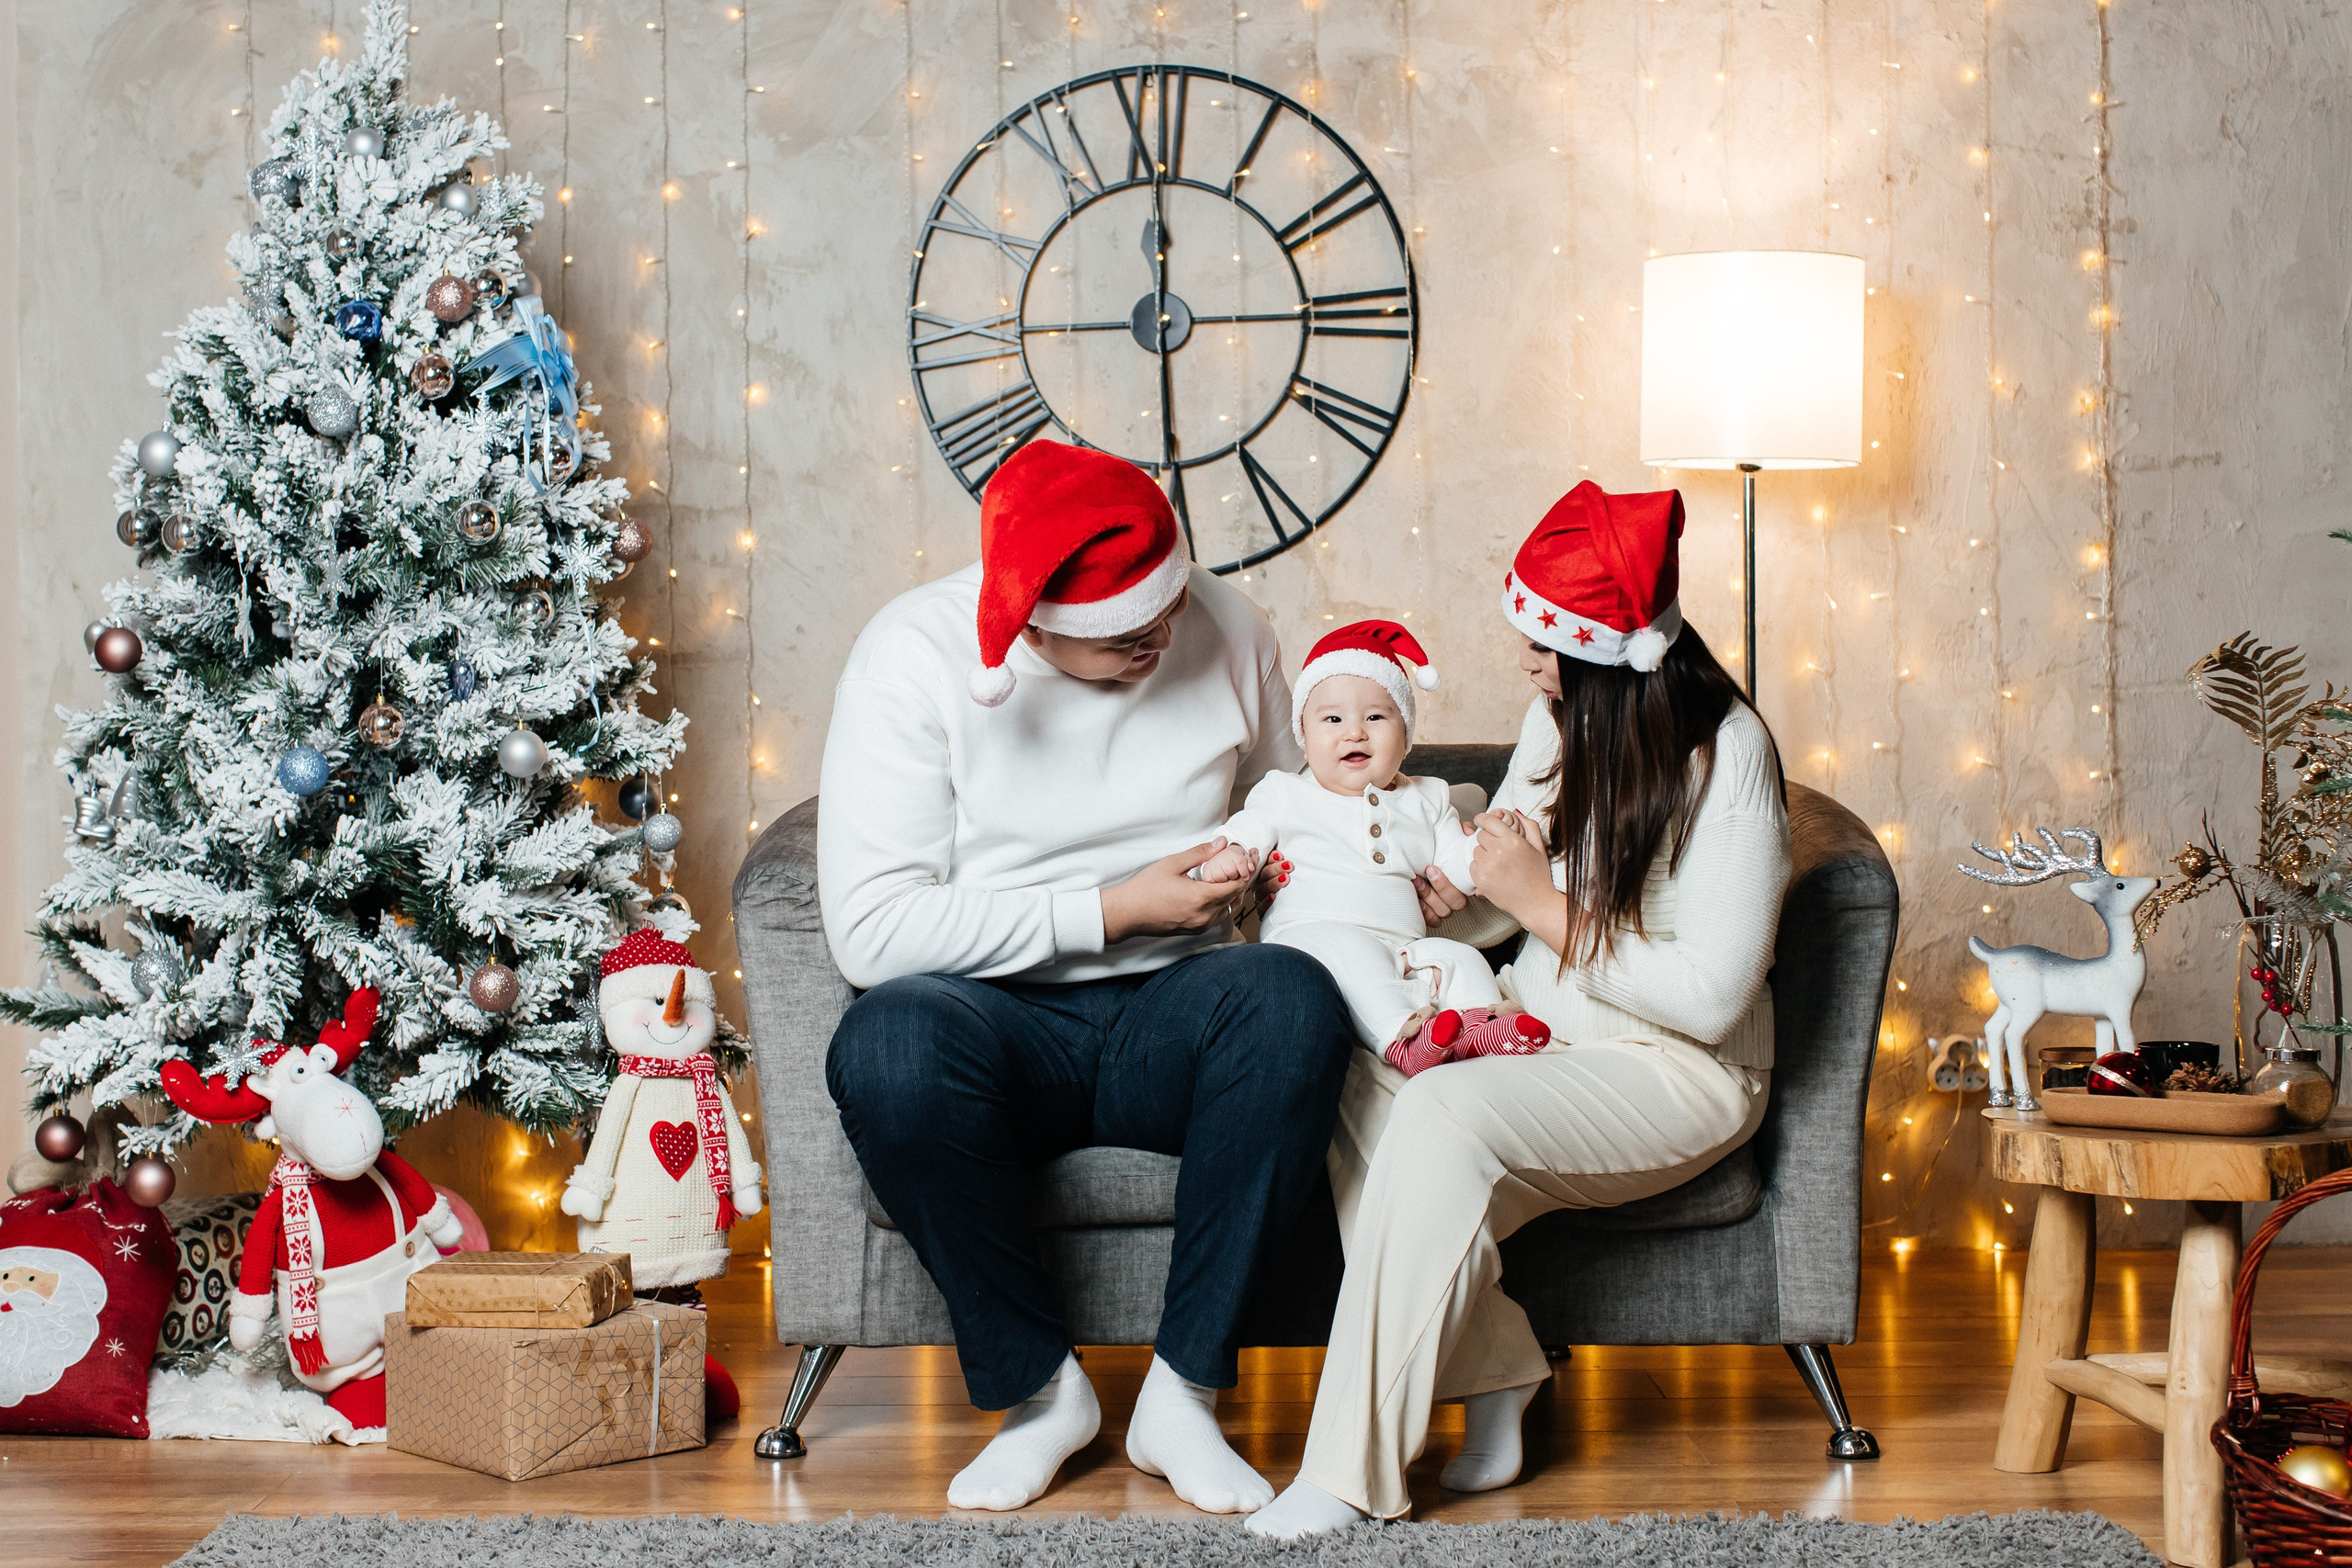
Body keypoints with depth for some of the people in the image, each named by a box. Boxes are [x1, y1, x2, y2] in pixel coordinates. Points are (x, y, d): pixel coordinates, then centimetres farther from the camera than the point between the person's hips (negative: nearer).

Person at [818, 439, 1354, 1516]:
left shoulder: (1225, 629, 2)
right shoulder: (914, 654, -10)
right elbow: (870, 931, -17)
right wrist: (1113, 912, -17)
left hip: (1169, 1019, 2)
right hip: (994, 1018, -2)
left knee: (1296, 1001, -32)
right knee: (888, 1048, -37)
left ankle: (1182, 1391, -20)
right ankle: (1036, 1387, -14)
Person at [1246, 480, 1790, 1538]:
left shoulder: (1724, 754, -16)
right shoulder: (1561, 718, 5)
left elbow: (1709, 997, -19)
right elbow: (1492, 906, 14)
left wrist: (1544, 905, -18)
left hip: (1678, 1069, -7)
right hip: (1540, 1032, 7)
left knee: (1444, 1115, -33)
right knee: (1350, 1076, -22)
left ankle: (1353, 1471, -26)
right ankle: (1492, 1378, -13)